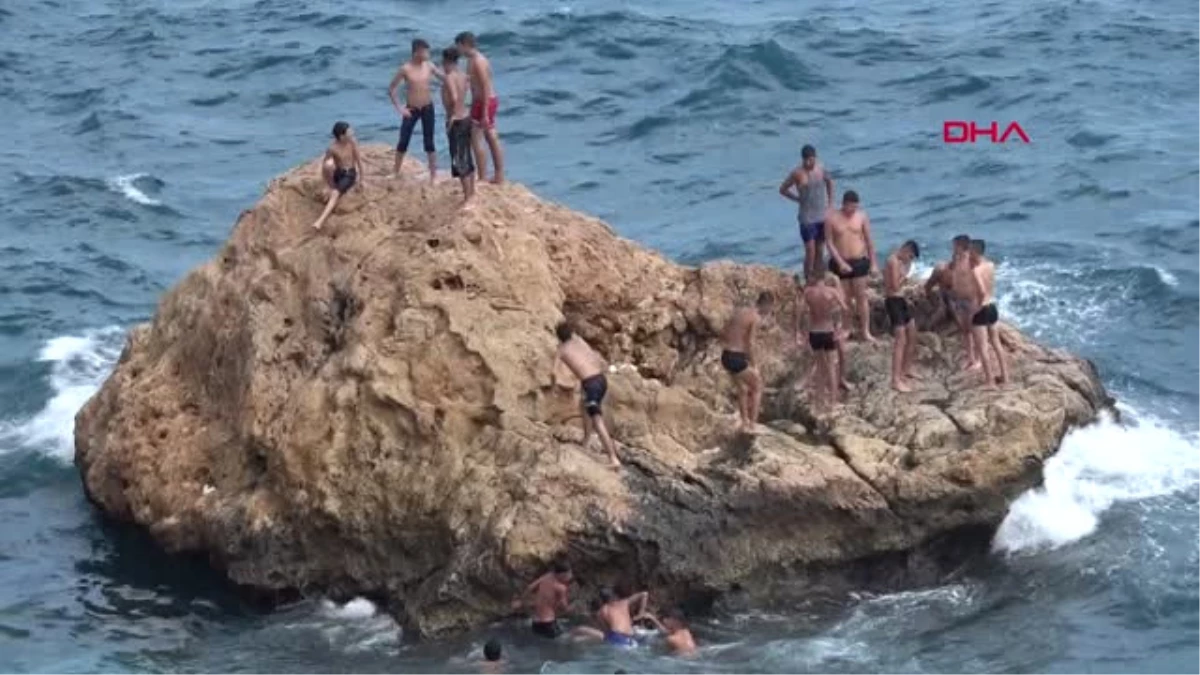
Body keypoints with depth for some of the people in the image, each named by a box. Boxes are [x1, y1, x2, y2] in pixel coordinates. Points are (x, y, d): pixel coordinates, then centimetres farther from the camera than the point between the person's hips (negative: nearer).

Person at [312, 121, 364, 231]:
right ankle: (332, 187, -9)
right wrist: (331, 187, -13)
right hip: (337, 174, 0)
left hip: (349, 175, 0)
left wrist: (360, 180, 4)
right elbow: (324, 167, -13)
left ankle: (321, 221, -37)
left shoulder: (352, 143, -11)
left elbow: (358, 160, 0)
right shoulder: (332, 148, -18)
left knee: (335, 194, -25)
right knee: (328, 164, -35)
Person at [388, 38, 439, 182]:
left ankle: (434, 174, 9)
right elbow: (391, 90, -6)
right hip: (411, 110, -1)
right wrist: (400, 108, -11)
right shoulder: (406, 69, -12)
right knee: (403, 142, 2)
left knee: (429, 142, 3)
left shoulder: (429, 66, -4)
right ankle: (395, 172, 17)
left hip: (427, 108, 1)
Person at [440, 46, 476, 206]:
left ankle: (467, 199, -4)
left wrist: (452, 116, -24)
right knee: (467, 158, 20)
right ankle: (471, 192, 31)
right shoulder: (462, 76, 6)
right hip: (465, 119, 9)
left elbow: (454, 98, -33)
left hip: (456, 122, -9)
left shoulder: (450, 78, -19)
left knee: (459, 161, -5)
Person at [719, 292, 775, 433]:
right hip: (738, 359, -8)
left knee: (742, 389, 26)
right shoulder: (756, 318, -11)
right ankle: (752, 424, 8)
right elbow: (750, 343, -16)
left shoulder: (739, 311, 12)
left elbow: (723, 334, 15)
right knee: (757, 388, 10)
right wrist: (753, 365, -7)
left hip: (726, 356, 8)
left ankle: (745, 422, 35)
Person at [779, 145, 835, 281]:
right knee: (810, 252, -10)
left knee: (819, 251, 10)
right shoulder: (797, 173, -12)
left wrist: (830, 202, 13)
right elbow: (783, 189, -1)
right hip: (807, 217, -5)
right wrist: (798, 199, -4)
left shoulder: (821, 169, 0)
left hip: (823, 216, 5)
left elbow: (829, 183, 20)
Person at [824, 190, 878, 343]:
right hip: (840, 263, -1)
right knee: (844, 299, 5)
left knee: (861, 297, 2)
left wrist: (872, 262, 5)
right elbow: (829, 242, -6)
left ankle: (865, 331, 6)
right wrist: (840, 263, -14)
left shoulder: (862, 216, -1)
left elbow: (869, 241, 5)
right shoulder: (831, 218, -5)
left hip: (859, 261, 1)